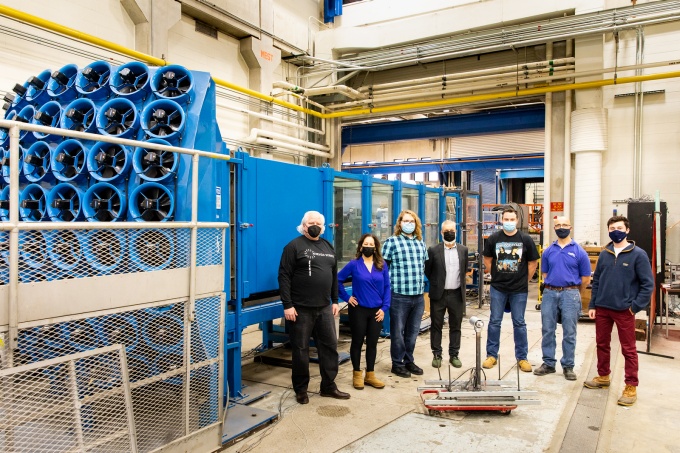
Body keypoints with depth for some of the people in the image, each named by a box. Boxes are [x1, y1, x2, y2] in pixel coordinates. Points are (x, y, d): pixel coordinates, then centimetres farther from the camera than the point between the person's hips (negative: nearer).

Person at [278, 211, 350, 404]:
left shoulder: (328, 246, 12)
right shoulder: (294, 246, -7)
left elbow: (334, 276, 17)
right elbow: (284, 277, -11)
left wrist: (335, 301, 12)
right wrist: (287, 305, -16)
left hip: (324, 308, 6)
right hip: (301, 309, -6)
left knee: (329, 345, 9)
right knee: (301, 349, 5)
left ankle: (328, 386, 23)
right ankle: (301, 389, 19)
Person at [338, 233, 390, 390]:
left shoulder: (382, 265, 3)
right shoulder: (354, 264, -5)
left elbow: (387, 287, 4)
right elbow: (337, 280, -3)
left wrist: (384, 308, -3)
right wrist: (346, 297, -6)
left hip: (376, 310, 3)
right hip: (358, 309, -3)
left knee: (372, 343, 10)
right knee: (357, 342, 7)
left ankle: (370, 375, 22)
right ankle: (357, 374, 19)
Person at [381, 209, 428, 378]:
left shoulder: (421, 243, 13)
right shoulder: (391, 242, -5)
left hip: (418, 296, 5)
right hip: (399, 295, -5)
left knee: (413, 332, 15)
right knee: (398, 332, 5)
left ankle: (409, 361, 29)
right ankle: (397, 364, 18)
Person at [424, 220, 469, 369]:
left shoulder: (463, 250, 5)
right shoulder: (434, 250, -4)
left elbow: (464, 270, 16)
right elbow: (427, 271, 4)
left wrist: (459, 283, 13)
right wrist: (436, 283, 7)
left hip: (457, 294, 2)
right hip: (438, 295, -2)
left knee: (455, 326, 10)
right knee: (436, 326, 6)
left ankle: (454, 355, 22)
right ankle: (437, 355, 18)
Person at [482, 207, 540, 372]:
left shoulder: (526, 240, -2)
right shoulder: (493, 239, 0)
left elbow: (533, 263, 6)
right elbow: (487, 260, 11)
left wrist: (524, 280, 5)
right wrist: (497, 276, 8)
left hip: (519, 290, -1)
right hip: (498, 288, 1)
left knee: (519, 323, 7)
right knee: (494, 322, 7)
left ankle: (522, 357, 18)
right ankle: (491, 355, 18)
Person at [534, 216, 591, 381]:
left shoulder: (579, 251, -1)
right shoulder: (548, 251, 8)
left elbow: (585, 277, 4)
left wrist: (573, 292, 11)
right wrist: (552, 289, 10)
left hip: (570, 294, -3)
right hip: (549, 293, 3)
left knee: (569, 333, 4)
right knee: (547, 330, 8)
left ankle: (568, 366, 15)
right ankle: (548, 363, 19)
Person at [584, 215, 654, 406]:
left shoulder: (638, 254, -6)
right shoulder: (604, 254, 7)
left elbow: (648, 284, -7)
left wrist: (635, 307, -12)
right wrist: (592, 305, 6)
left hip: (624, 310, -5)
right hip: (602, 308, 5)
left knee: (629, 349, 4)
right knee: (602, 344, 15)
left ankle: (631, 387, 15)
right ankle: (603, 377, 32)